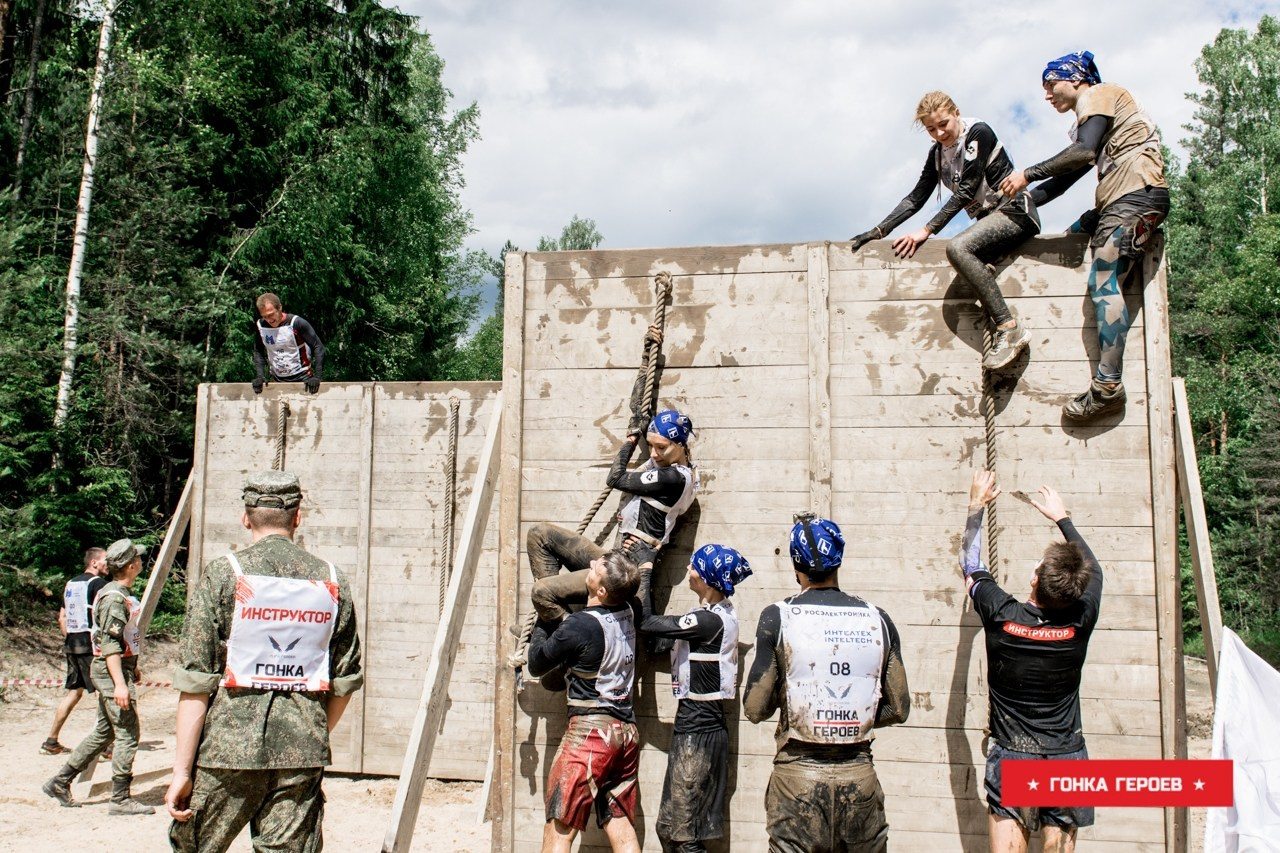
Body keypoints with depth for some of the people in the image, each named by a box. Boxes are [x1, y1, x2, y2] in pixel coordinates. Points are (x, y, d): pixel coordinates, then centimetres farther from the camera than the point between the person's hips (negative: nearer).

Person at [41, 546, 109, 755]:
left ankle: (51, 741, 18)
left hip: (71, 644, 8)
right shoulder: (98, 583, -9)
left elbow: (62, 617, 19)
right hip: (91, 644, -8)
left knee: (73, 691, 15)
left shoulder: (71, 584, 17)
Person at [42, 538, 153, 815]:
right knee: (127, 735, -6)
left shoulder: (121, 594, 14)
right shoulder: (114, 598, -18)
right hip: (112, 671, -10)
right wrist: (120, 683, -28)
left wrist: (131, 668, 30)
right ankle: (120, 799, 0)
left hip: (118, 669, 10)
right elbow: (110, 644, -24)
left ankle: (60, 782, 24)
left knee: (104, 733, 16)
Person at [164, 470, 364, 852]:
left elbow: (196, 683, -8)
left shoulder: (224, 575, -5)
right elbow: (345, 681, 9)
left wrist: (181, 769, -3)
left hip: (229, 748, -2)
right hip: (303, 755, 2)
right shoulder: (332, 581, 4)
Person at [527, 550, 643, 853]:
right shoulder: (629, 612, 2)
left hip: (591, 729, -7)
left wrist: (541, 626, 16)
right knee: (621, 828, 10)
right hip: (627, 731, 7)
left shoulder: (579, 626, -15)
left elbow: (536, 666, 1)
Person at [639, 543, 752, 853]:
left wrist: (646, 570, -5)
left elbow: (646, 622, -17)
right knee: (670, 828, 16)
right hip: (699, 725, 10)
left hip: (697, 732, -10)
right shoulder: (719, 613, 8)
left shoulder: (709, 620, -20)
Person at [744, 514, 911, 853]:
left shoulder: (778, 617, -7)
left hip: (798, 774, -2)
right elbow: (898, 709, 5)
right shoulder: (877, 620, 0)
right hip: (859, 774, 3)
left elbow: (755, 709, -7)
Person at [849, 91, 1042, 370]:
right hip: (988, 218, 8)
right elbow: (915, 198, 11)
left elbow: (966, 190, -18)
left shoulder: (978, 133, -12)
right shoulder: (938, 153, 11)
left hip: (1014, 211, -8)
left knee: (958, 247, -31)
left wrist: (926, 231, -22)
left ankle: (1010, 329, -30)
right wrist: (877, 232, 1)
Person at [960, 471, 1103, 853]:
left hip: (1011, 758, -1)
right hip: (1067, 759, 1)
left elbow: (970, 565, 7)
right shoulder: (1081, 621, -10)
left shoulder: (1001, 616, -13)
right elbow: (1093, 568, 13)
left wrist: (976, 506, 20)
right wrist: (1062, 517, 25)